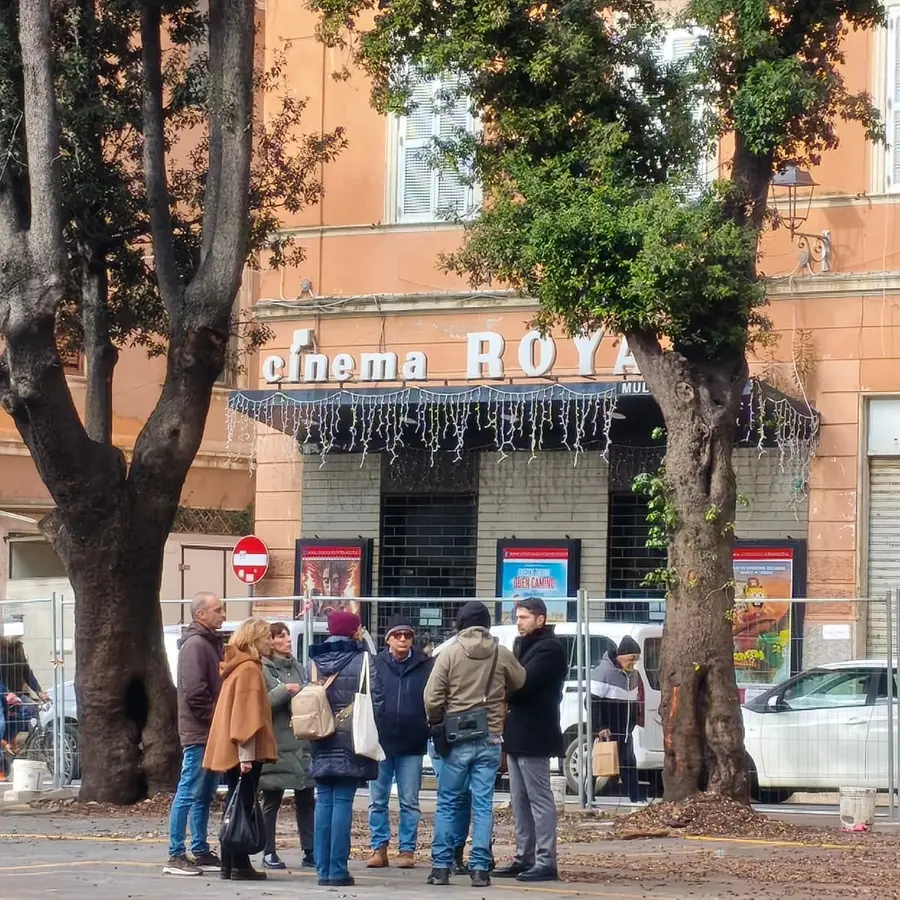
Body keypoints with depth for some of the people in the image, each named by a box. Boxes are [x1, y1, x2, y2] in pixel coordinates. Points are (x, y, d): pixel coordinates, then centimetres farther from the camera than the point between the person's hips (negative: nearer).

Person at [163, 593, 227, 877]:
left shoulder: (211, 643, 18)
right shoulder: (195, 644, -13)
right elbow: (194, 692, -21)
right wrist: (215, 719, -14)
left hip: (211, 734, 10)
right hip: (198, 733, -10)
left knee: (204, 796, 13)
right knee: (189, 794, -8)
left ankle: (201, 851, 19)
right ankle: (175, 856, -7)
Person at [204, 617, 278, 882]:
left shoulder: (239, 667, 17)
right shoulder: (249, 669, -13)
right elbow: (246, 715, -20)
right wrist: (246, 754, -23)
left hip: (231, 751, 9)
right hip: (244, 752, -9)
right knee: (243, 807, -6)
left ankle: (230, 864, 14)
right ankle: (239, 865, -5)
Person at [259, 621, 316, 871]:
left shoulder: (296, 667, 16)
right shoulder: (263, 669, -5)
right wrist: (284, 690, -19)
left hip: (301, 744, 6)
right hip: (277, 744, -6)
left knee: (306, 799, 5)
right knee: (272, 801, 3)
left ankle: (310, 853, 7)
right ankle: (269, 853, 9)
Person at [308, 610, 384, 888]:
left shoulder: (315, 659, 4)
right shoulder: (362, 659, -7)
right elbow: (376, 699, -8)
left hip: (321, 740, 4)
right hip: (351, 738, -4)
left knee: (324, 801, 7)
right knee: (343, 802, -3)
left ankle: (323, 869, 5)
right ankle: (338, 870, -5)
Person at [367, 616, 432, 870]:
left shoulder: (425, 666, 2)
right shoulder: (376, 665, 2)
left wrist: (432, 727, -8)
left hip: (412, 744, 0)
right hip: (380, 742, 0)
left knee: (409, 801, 5)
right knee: (377, 800, 5)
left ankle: (407, 849, 12)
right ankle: (379, 847, 13)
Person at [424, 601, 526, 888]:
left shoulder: (450, 653, -6)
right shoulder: (501, 655, -1)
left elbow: (432, 698, -8)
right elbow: (520, 683, 12)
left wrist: (437, 723, 9)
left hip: (457, 739, -1)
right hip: (490, 739, 1)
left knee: (448, 803, 8)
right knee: (482, 804, 4)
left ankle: (441, 867, 7)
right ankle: (480, 868, 0)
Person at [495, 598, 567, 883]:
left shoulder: (549, 648, -11)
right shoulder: (523, 645, 20)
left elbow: (524, 683, -20)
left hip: (533, 734, -10)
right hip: (517, 733, 10)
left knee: (539, 798, -8)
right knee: (520, 801, 11)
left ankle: (546, 862, -7)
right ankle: (524, 858, 16)